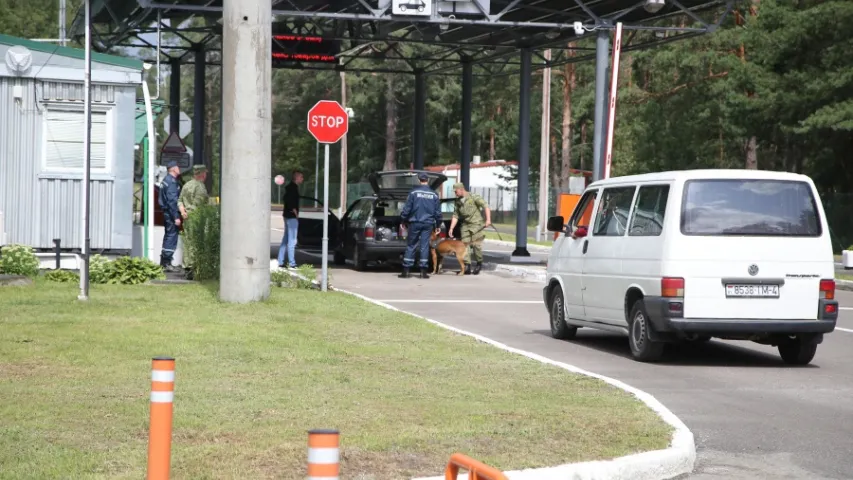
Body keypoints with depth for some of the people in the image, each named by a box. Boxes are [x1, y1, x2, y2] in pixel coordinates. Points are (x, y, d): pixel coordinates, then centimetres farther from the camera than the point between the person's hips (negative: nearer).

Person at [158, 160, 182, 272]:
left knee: (168, 236, 16)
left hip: (166, 212, 11)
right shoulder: (172, 182, -16)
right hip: (171, 212, -11)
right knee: (172, 236, -7)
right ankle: (166, 263, -8)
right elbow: (172, 200, -22)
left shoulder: (166, 180, 15)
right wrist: (176, 217, -22)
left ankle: (164, 262, 21)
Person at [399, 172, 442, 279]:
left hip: (415, 223, -2)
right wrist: (438, 225, 18)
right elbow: (438, 212, 8)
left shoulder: (414, 192, -4)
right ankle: (423, 271, 0)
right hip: (428, 224, 2)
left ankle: (406, 271, 3)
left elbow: (407, 209, -5)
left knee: (410, 246, 4)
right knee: (424, 246, 3)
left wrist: (403, 221, 6)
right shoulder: (434, 194, 4)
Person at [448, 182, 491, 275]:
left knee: (476, 245, -10)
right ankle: (467, 266, -3)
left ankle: (479, 263, 11)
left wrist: (488, 219, -20)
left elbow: (485, 206, -10)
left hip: (476, 224, -6)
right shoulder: (457, 202, 10)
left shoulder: (473, 197, -8)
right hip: (465, 225, 6)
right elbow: (455, 216, 12)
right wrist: (451, 228, 2)